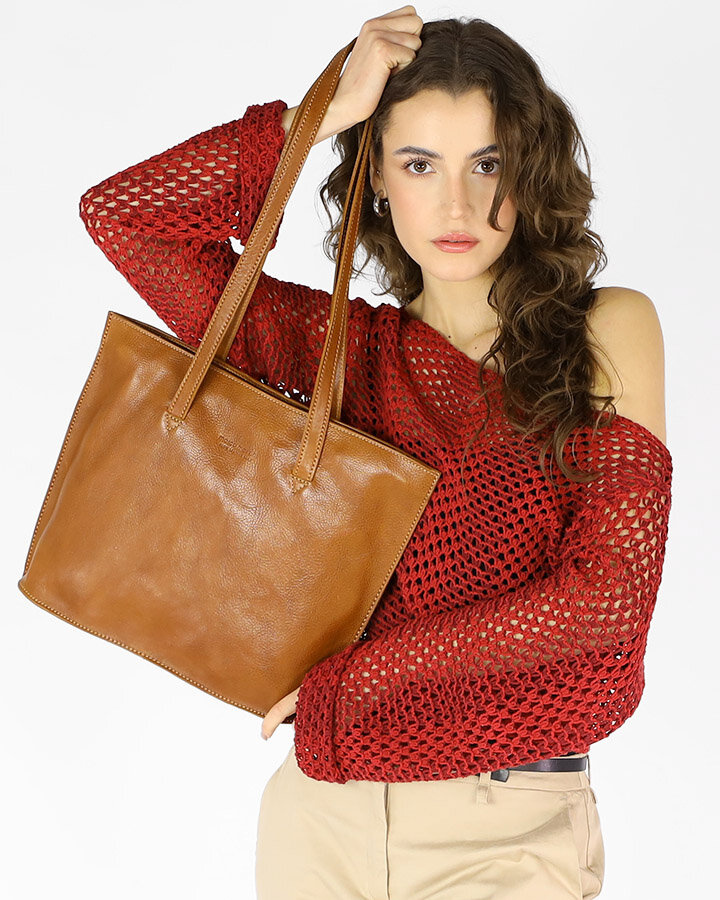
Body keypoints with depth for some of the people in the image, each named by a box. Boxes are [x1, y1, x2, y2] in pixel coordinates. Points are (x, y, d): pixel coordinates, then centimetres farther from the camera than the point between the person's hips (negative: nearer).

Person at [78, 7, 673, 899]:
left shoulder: (608, 330, -3)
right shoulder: (353, 349, 3)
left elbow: (607, 593, -12)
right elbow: (123, 215, -2)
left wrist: (355, 673, -9)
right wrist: (323, 115, -7)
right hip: (323, 815, 3)